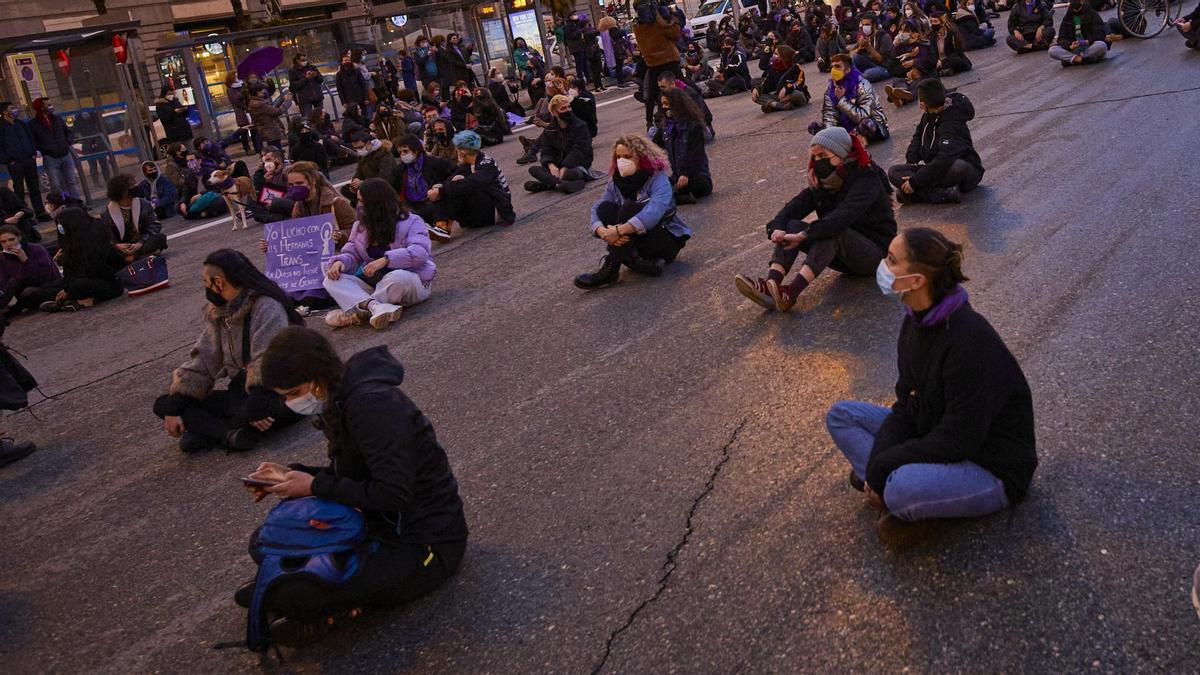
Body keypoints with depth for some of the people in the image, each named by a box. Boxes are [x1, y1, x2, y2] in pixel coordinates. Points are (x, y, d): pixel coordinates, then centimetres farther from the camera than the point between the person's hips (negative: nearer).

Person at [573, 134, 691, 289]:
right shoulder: (616, 182, 0)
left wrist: (619, 230, -43)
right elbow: (596, 210, -12)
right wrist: (603, 231, -35)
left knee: (630, 208, -30)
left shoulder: (659, 179, -17)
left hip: (667, 240, -5)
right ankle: (637, 261, -25)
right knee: (605, 207, -17)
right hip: (633, 242, 6)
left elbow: (654, 212, -35)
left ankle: (609, 270, -32)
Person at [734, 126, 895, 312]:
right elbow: (796, 205, -7)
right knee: (792, 225, -14)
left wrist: (803, 236, -39)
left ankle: (791, 293, -48)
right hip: (844, 254, 7)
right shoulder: (823, 181, 5)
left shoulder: (866, 179, -17)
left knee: (831, 230, -36)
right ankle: (770, 286, -34)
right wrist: (777, 227, -29)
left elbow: (844, 216, -33)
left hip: (875, 251, -7)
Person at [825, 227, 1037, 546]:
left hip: (991, 469, -9)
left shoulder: (971, 342, -30)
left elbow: (959, 440, -28)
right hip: (936, 441, 9)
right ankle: (888, 488, -11)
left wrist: (881, 466, -21)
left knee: (904, 487, -38)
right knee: (840, 414, 3)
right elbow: (907, 405, 3)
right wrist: (878, 464, -13)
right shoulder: (917, 322, -2)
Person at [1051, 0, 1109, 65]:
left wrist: (1089, 41, -27)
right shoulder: (1067, 18, 9)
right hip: (1074, 50, 2)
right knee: (1052, 50, -23)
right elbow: (1062, 39, 1)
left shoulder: (1092, 14, 2)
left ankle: (1071, 59, -26)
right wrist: (1070, 46, -21)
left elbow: (1100, 33, -6)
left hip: (1091, 48, -2)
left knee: (1101, 46, -37)